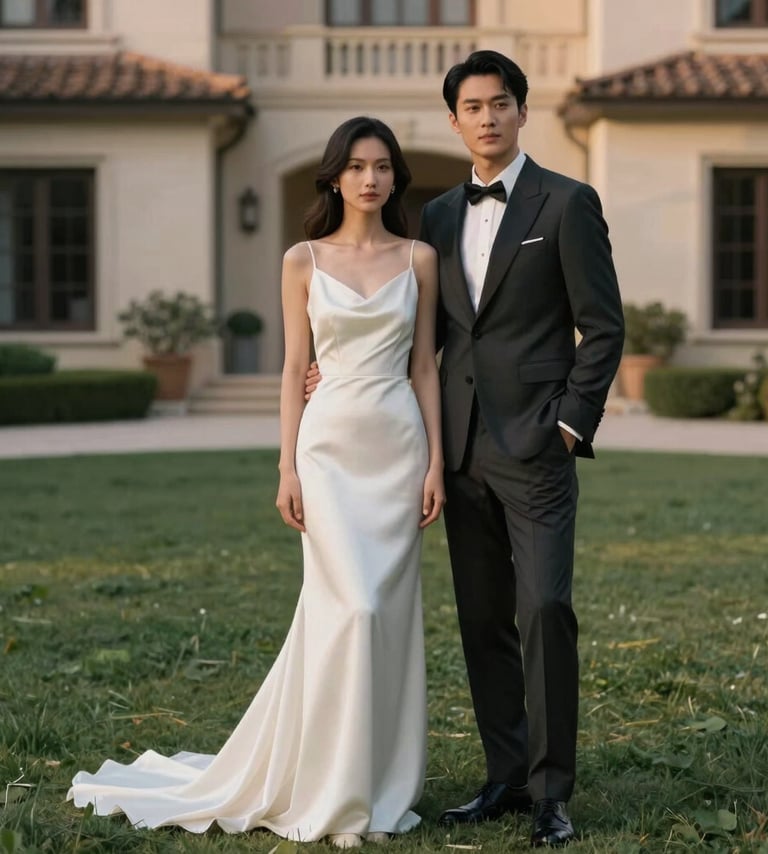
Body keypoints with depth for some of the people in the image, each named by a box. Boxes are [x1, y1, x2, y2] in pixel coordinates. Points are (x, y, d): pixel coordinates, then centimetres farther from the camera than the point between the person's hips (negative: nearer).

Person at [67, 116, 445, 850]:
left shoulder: (418, 259, 7)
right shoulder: (303, 261, 4)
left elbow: (425, 366, 7)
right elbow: (294, 369, 3)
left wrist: (437, 459, 0)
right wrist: (287, 468, -4)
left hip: (399, 446, 2)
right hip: (331, 444, -2)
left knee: (390, 610, 4)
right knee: (350, 608, -11)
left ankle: (378, 781, 16)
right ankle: (338, 793, -1)